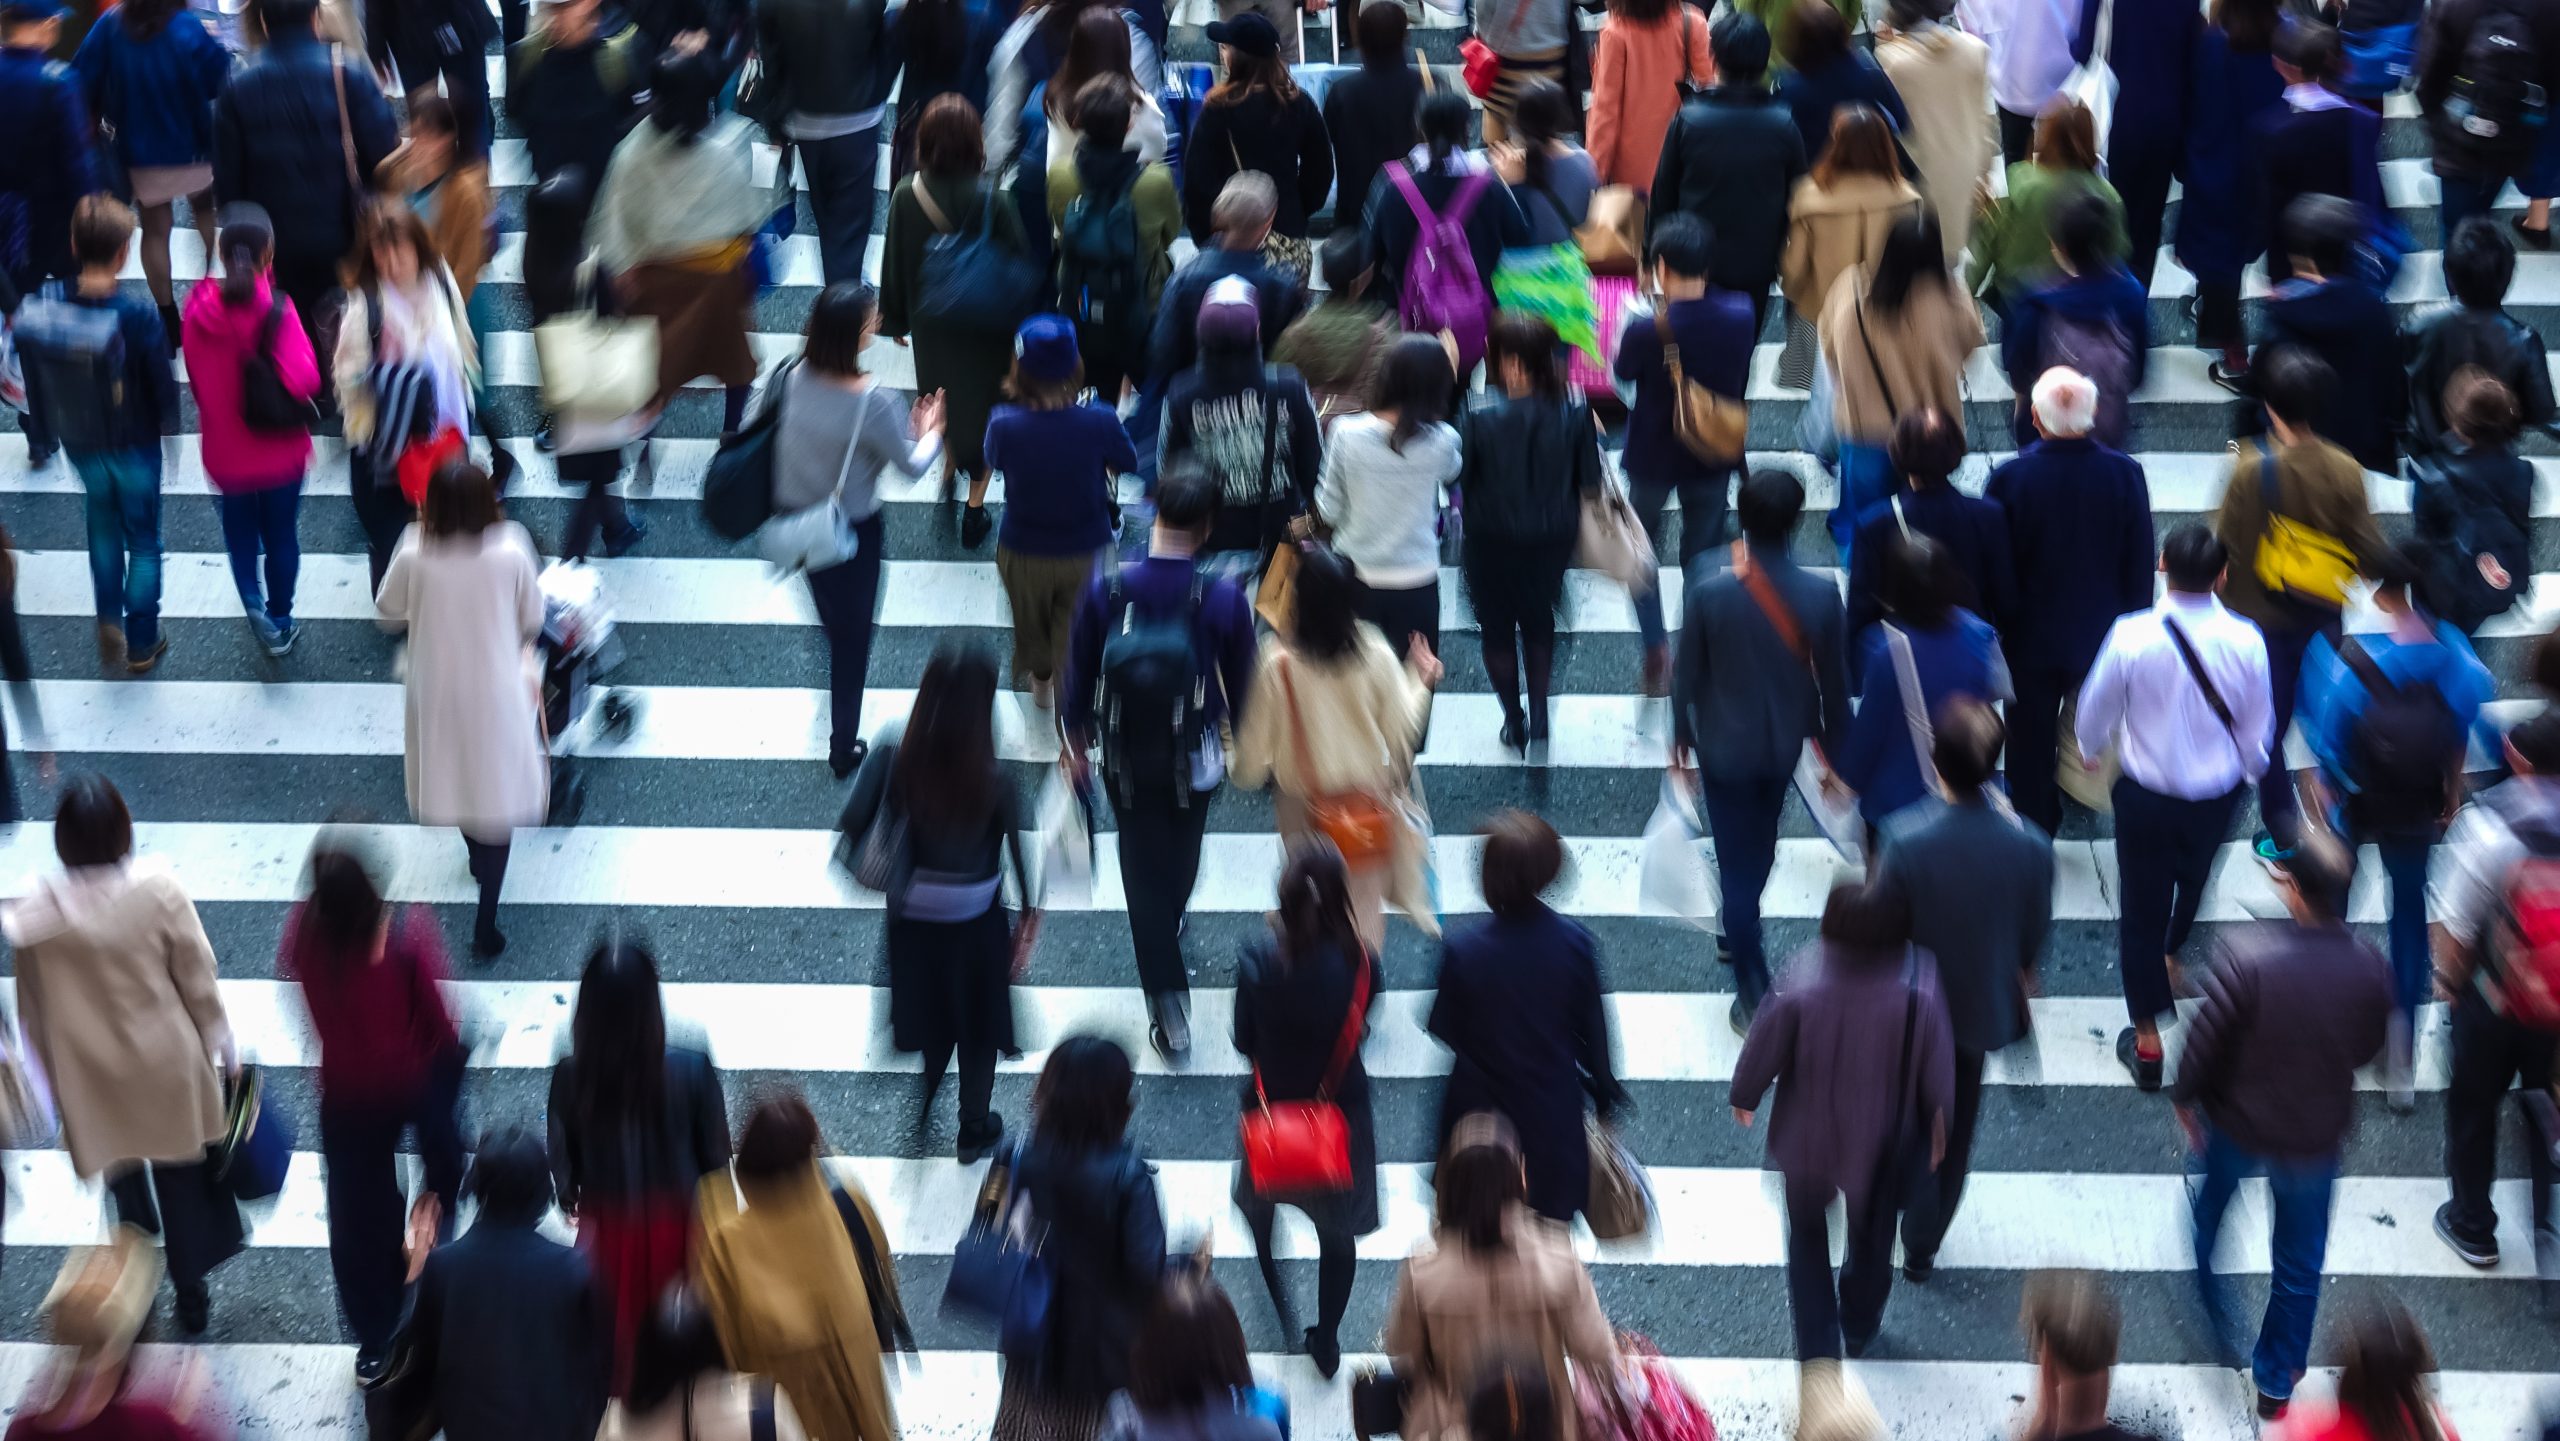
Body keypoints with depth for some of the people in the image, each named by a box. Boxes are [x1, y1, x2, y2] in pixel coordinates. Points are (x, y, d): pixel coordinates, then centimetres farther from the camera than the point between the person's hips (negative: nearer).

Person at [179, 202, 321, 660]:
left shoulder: (198, 306, -12)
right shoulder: (276, 309, -24)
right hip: (279, 448, -2)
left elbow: (195, 375, 0)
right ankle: (280, 622, 32)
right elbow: (303, 381, -29)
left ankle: (254, 603, 5)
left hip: (225, 449, 2)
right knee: (281, 536, 19)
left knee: (240, 532, 23)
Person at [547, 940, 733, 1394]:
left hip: (606, 1228, 1)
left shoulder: (571, 1077, -20)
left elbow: (562, 1162, -7)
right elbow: (716, 1154, -12)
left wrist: (574, 1203, 15)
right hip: (678, 1225, -1)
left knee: (613, 1336, 23)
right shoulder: (691, 1070, -23)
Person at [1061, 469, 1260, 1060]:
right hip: (1194, 757, 0)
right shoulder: (1225, 600, -20)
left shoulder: (1106, 589, -18)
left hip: (1125, 754, 0)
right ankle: (1166, 938, 54)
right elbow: (1242, 682, -8)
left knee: (1143, 868, 13)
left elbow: (1079, 673, -7)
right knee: (1181, 858, 27)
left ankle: (1168, 1004, 12)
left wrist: (1078, 743, 9)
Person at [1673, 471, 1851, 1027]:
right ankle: (1738, 935, 51)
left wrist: (1681, 741, 5)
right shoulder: (1821, 593, -20)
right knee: (1759, 843, 27)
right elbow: (1834, 682, -8)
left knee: (1736, 858, 10)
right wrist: (1836, 750, 8)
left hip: (1725, 746, -2)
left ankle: (1754, 990, 12)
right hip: (1785, 744, 3)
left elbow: (1687, 677, -12)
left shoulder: (1708, 593, -25)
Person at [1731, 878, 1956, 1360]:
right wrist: (1937, 1122, 5)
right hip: (1882, 1145, 1)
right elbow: (1937, 1070, -15)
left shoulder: (1801, 988, -31)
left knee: (1807, 1235, 26)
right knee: (1872, 1234, 29)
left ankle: (1817, 1344, 29)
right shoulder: (1919, 992, -30)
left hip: (1809, 1138, -1)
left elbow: (1763, 1050, -15)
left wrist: (1744, 1096, 7)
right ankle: (1860, 1328, 51)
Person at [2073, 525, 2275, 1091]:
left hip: (2145, 795, -2)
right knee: (2193, 880, 32)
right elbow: (2258, 725, -6)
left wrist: (2091, 749, 14)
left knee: (2142, 909, 12)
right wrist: (2249, 769, 17)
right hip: (2216, 794, 2)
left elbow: (2096, 709, -9)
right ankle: (2174, 956, 59)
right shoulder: (2245, 641, -20)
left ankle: (2146, 1041, 20)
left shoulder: (2131, 636, -25)